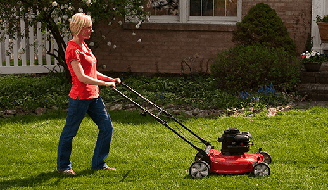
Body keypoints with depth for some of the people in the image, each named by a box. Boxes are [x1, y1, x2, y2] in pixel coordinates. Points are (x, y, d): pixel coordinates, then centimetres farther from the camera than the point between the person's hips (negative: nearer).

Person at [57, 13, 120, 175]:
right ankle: (63, 166, 18)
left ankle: (99, 164, 20)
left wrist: (110, 79, 9)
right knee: (70, 131, 4)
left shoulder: (83, 46, 13)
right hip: (80, 97, -9)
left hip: (93, 96, 9)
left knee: (106, 127, 9)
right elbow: (82, 78, -22)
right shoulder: (73, 50, -17)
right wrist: (105, 83, -16)